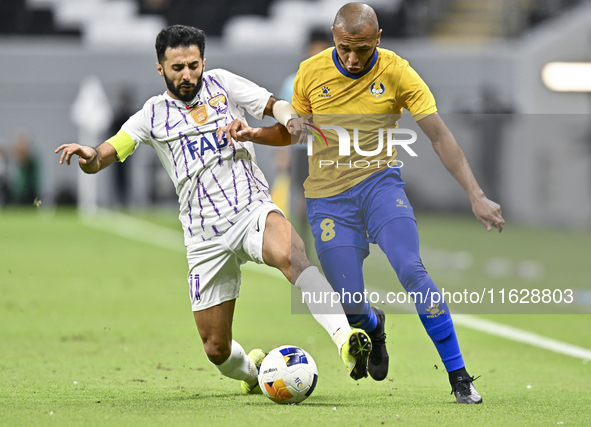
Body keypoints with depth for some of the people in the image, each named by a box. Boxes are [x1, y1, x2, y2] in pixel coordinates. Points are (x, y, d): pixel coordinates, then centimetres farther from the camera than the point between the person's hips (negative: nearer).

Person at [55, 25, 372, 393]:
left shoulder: (221, 84, 8)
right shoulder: (153, 115, 8)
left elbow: (275, 105, 7)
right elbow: (105, 157, 2)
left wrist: (290, 119, -17)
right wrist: (90, 157, -23)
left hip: (253, 210, -2)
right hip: (205, 237, 2)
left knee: (291, 255, -38)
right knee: (216, 349, 4)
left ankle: (345, 339, -51)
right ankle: (251, 370, 39)